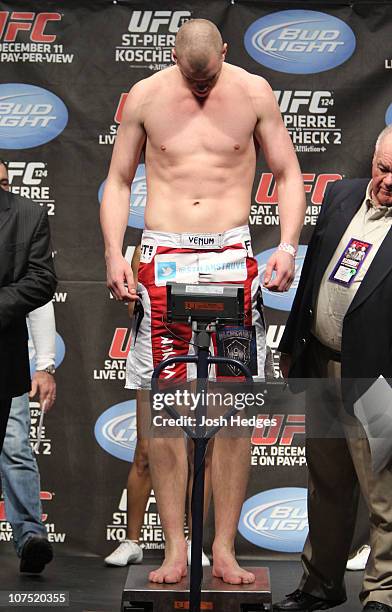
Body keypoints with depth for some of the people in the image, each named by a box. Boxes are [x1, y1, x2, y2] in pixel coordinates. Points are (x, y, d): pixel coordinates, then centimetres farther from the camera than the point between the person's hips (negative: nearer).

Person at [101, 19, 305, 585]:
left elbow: (288, 176, 9)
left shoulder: (254, 93, 3)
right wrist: (114, 254, -2)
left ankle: (224, 549, 4)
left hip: (231, 256, 0)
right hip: (162, 258, 1)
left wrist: (288, 246, -5)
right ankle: (175, 548, 5)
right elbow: (118, 182, 11)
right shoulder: (145, 96, 4)